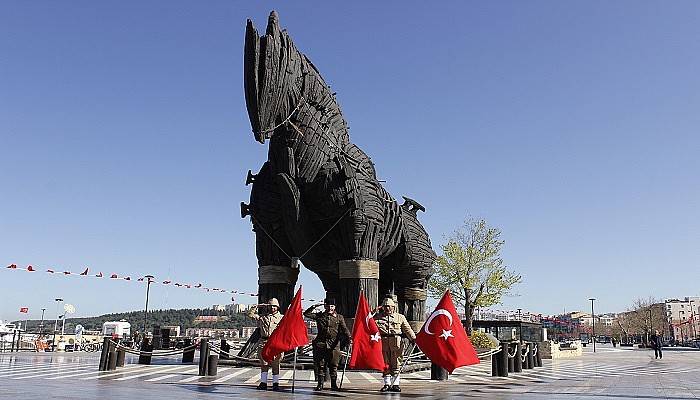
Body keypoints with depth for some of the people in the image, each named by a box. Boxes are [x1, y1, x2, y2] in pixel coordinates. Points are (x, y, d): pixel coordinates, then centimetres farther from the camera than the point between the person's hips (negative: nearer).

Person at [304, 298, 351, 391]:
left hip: (334, 344, -1)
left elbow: (344, 329, -2)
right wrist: (314, 306, -6)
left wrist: (348, 338, -17)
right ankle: (320, 384, 11)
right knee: (320, 365, 3)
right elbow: (306, 314, 4)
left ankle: (334, 384, 12)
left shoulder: (339, 317, 7)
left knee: (333, 366, 2)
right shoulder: (319, 316, 8)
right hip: (321, 344, 1)